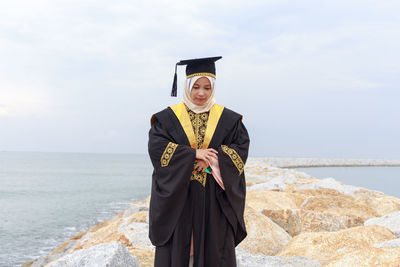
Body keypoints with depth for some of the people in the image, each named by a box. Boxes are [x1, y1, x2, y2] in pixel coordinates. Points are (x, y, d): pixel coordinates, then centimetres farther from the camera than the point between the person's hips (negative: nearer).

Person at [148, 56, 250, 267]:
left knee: (214, 250, 2)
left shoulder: (227, 119, 6)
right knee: (177, 247, 1)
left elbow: (241, 147, -2)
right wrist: (193, 154, -18)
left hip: (214, 197, 1)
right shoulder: (168, 117, 3)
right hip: (178, 195, -1)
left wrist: (212, 159, -17)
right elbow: (156, 146, -9)